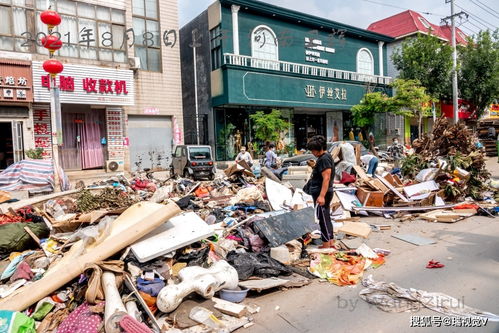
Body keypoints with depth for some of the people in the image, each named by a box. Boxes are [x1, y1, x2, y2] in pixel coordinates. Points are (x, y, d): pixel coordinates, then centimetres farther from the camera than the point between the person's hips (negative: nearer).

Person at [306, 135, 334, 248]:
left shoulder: (324, 159, -19)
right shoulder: (324, 157, 14)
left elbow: (326, 178, -26)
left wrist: (321, 196, -29)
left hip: (322, 194, -11)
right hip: (322, 193, 11)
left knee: (323, 219, -3)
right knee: (326, 218, 16)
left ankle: (326, 245, 5)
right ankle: (331, 243, 26)